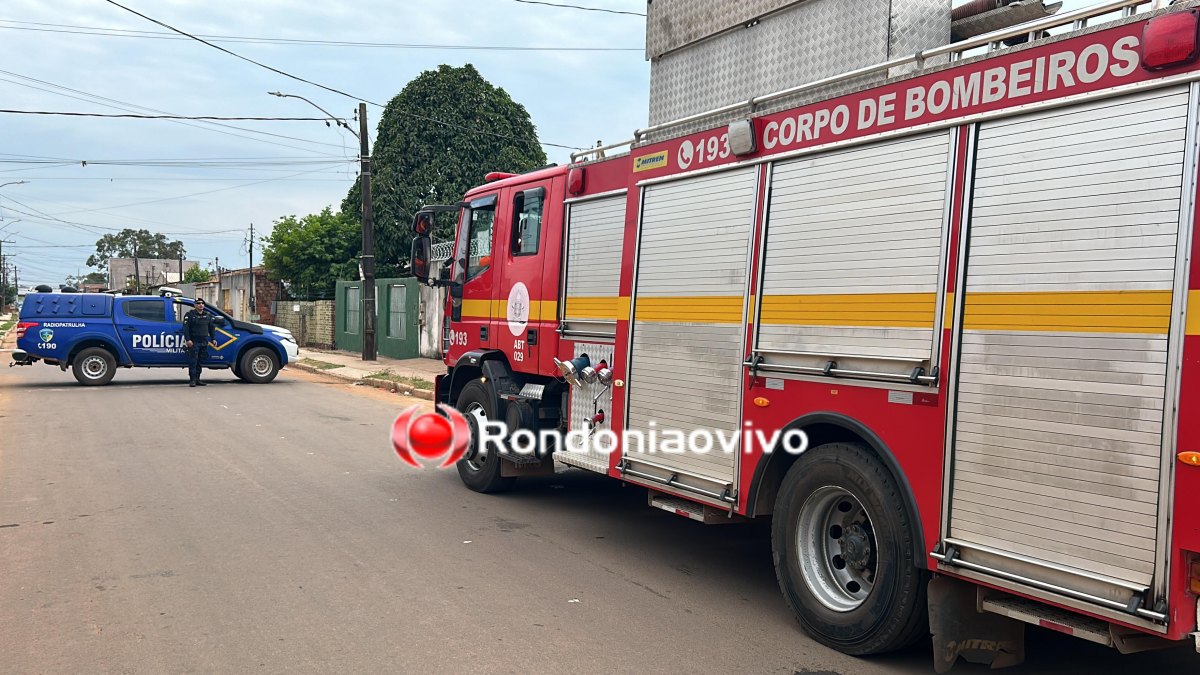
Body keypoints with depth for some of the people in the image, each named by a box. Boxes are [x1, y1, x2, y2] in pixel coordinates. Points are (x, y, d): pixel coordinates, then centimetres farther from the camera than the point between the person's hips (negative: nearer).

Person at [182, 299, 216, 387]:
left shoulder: (207, 315, 15)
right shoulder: (190, 315, -2)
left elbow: (212, 328, 21)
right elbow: (186, 328, -9)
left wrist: (213, 339, 12)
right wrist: (188, 339, -18)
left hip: (204, 342, 5)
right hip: (194, 342, -5)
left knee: (200, 361, 7)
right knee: (193, 361, -8)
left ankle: (197, 379, 13)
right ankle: (193, 380, -6)